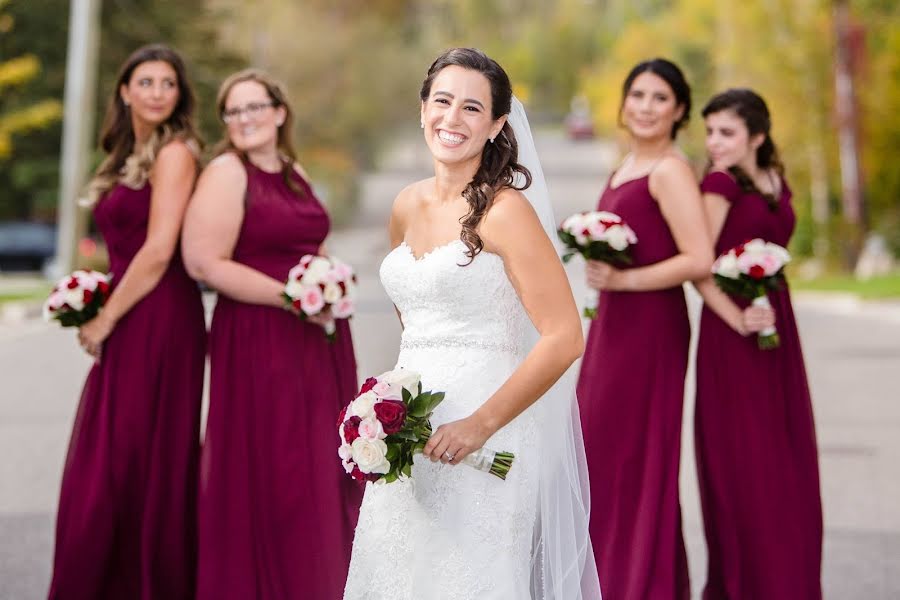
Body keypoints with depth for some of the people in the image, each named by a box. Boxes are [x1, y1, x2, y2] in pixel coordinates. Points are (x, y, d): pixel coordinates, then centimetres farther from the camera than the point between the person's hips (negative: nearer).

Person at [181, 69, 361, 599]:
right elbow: (206, 262, -16)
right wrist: (289, 297, -17)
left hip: (318, 340, 7)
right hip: (259, 340, -7)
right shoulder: (225, 173, -8)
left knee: (320, 467, 10)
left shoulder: (294, 172, 14)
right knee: (270, 473, -5)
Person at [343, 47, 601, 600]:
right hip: (408, 438, 7)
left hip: (479, 438, -6)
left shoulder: (505, 211, -12)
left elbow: (565, 337, -17)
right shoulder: (407, 207, 9)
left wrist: (481, 424, -19)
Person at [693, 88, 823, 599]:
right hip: (733, 333, -6)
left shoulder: (776, 182, 10)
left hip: (777, 326, 7)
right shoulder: (719, 183, -9)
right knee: (741, 463, -1)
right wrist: (738, 319, -21)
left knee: (787, 461, 9)